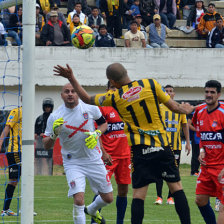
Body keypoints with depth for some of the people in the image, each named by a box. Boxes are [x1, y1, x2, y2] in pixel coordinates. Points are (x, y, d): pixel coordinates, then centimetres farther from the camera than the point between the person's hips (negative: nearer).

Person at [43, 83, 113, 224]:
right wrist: (54, 133, -27)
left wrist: (96, 134, -10)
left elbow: (104, 123, 11)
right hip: (72, 163, -2)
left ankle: (91, 210, 43)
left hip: (94, 159, 2)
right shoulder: (55, 117, -10)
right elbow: (47, 145, -6)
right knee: (79, 199, -21)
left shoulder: (90, 108, -7)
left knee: (108, 198, 10)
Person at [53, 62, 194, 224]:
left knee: (139, 194, 2)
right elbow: (174, 107, 5)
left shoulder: (114, 97, -2)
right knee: (176, 186, 7)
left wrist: (71, 78, 20)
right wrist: (185, 109, 27)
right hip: (162, 145, 1)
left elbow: (87, 99, 13)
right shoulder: (151, 84, -2)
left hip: (140, 149, -1)